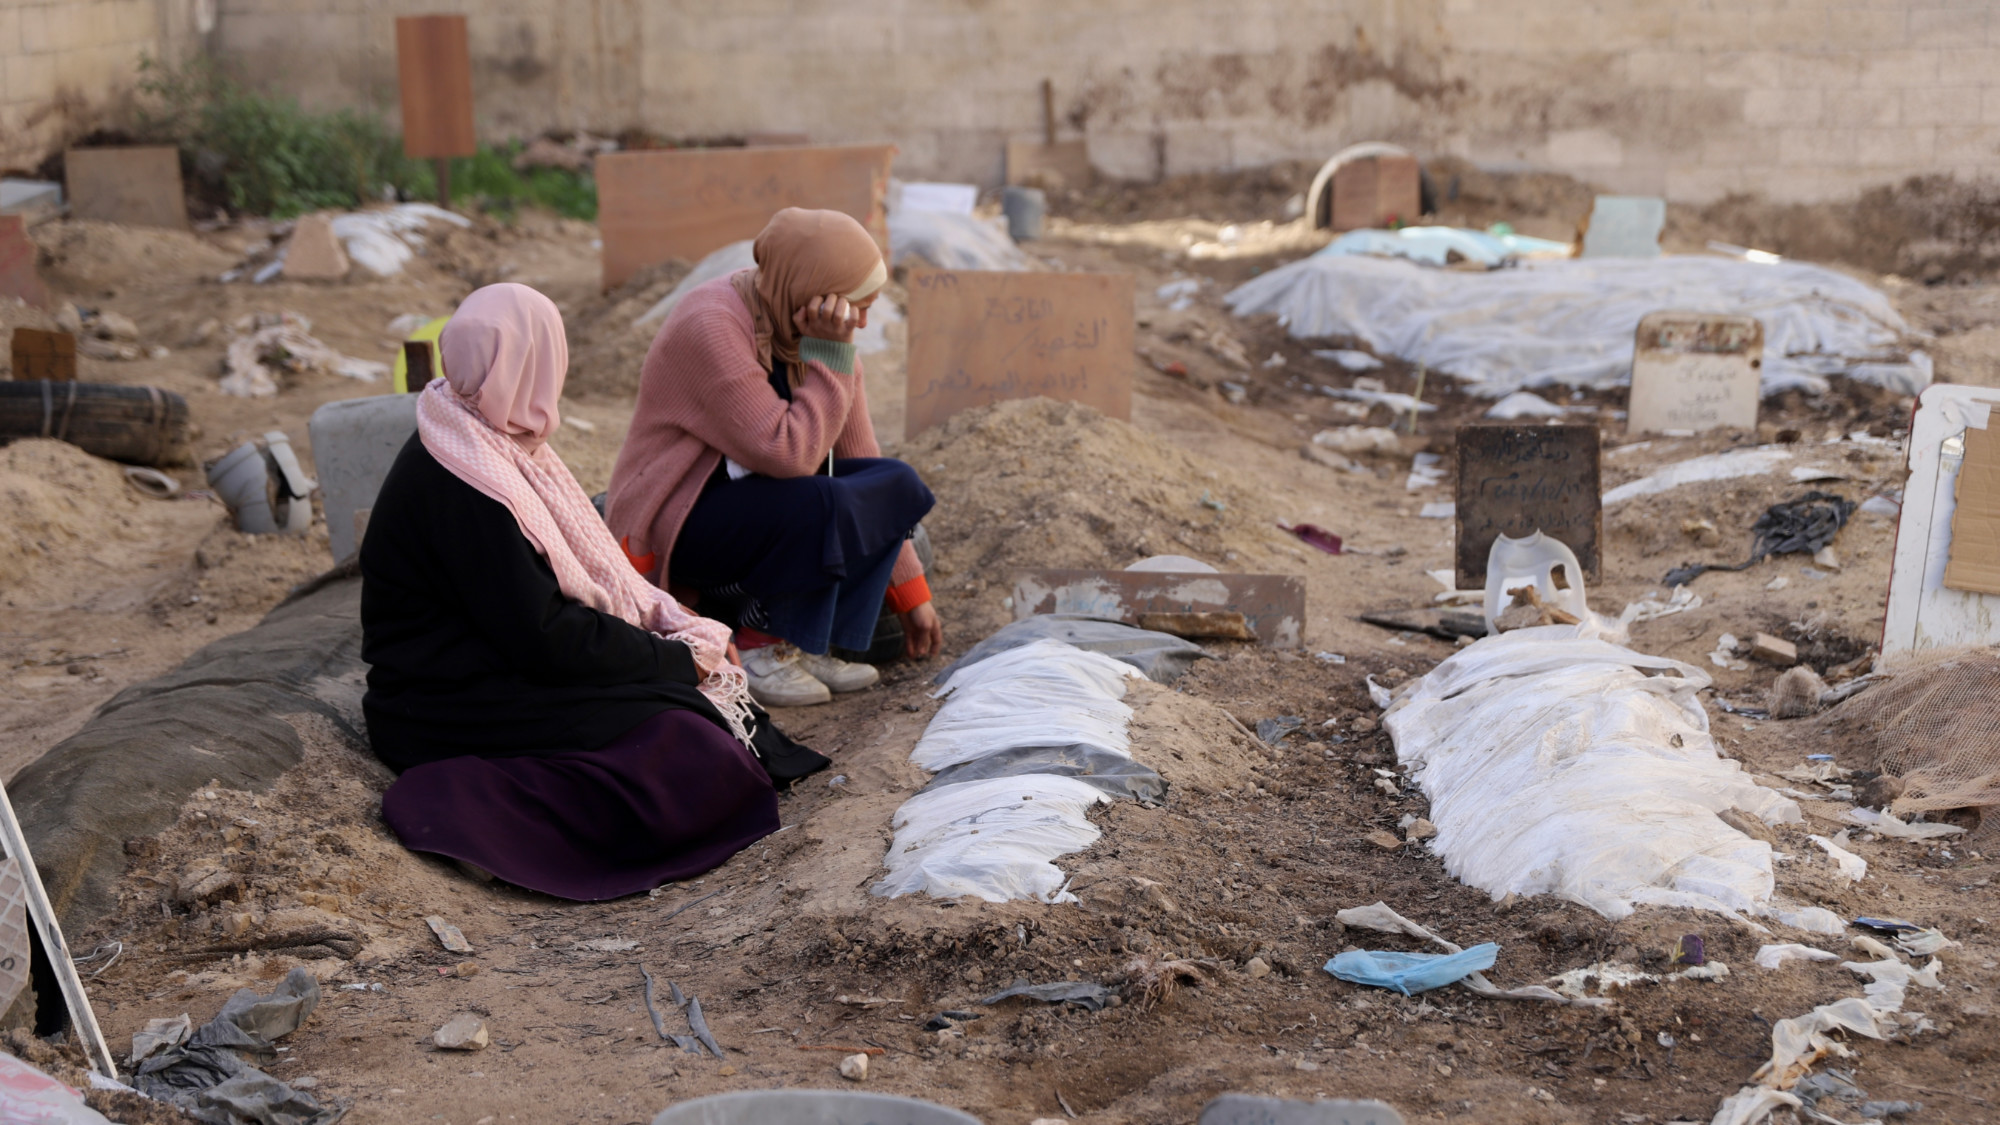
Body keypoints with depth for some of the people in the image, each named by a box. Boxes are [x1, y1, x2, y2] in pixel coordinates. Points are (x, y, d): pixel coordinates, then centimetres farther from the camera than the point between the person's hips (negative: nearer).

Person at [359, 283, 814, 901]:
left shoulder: (496, 446, 8)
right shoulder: (464, 492, -23)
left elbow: (588, 568, 13)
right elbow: (542, 638, -22)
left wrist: (683, 628, 2)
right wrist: (677, 657, -13)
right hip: (447, 707, -10)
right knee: (683, 756, -22)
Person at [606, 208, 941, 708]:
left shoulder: (823, 333, 0)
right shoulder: (711, 328, -25)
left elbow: (861, 457, 4)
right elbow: (789, 453, -32)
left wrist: (911, 593, 6)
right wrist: (830, 355, -25)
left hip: (757, 493, 8)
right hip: (675, 524, -8)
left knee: (898, 483, -12)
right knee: (821, 505, -32)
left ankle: (805, 645, -12)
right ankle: (759, 644, -12)